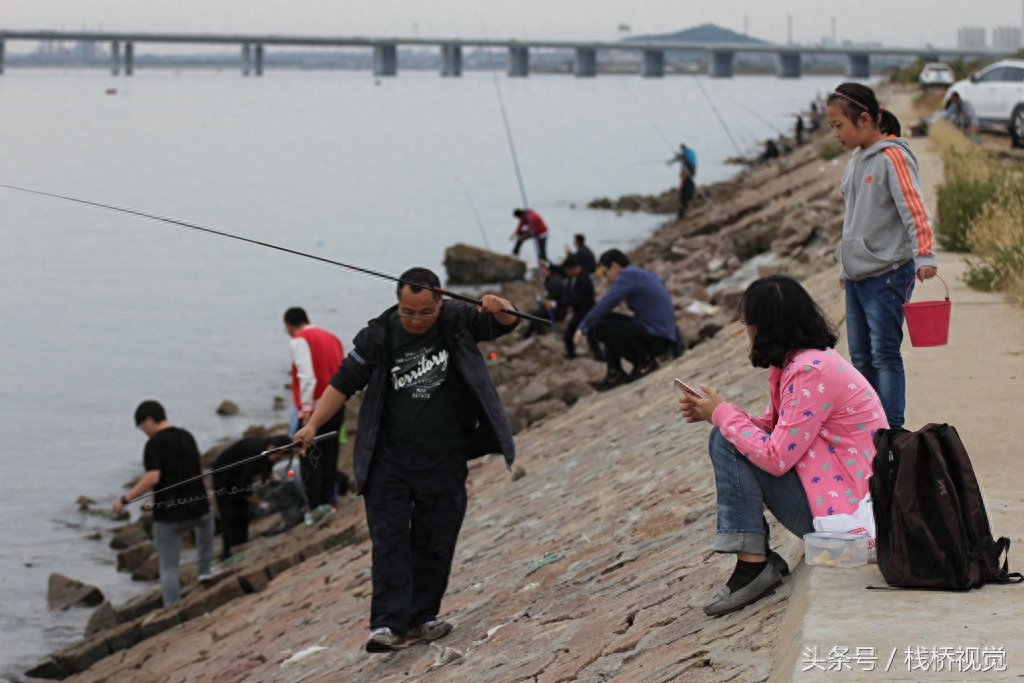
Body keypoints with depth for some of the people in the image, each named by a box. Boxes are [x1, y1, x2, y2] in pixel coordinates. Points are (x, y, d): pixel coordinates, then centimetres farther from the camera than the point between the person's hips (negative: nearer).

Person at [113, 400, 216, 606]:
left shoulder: (155, 443, -11)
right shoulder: (186, 437, 9)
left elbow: (152, 478, -22)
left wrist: (126, 499, -15)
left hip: (168, 515, -5)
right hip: (196, 510, 5)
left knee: (169, 568, 7)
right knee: (206, 518, 41)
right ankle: (205, 569, 37)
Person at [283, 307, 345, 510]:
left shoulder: (299, 340, -5)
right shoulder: (332, 337, 17)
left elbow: (307, 377, -17)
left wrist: (306, 409, -17)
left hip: (315, 409, -7)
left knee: (310, 461, -1)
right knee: (329, 458, 14)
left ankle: (315, 508, -2)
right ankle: (328, 503, 17)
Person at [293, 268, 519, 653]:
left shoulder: (456, 321, -3)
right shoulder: (378, 336, -7)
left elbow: (505, 324, -1)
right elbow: (344, 382, -3)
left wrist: (500, 309, -25)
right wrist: (312, 425, -12)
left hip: (444, 462, 1)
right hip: (389, 460, -1)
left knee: (435, 543, 7)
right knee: (389, 539, -10)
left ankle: (421, 620, 18)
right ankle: (389, 624, -15)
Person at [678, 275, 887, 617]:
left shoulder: (810, 372, -22)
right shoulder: (797, 361, 9)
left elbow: (775, 458, -22)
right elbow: (770, 428, 16)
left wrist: (722, 414, -10)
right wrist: (712, 414, 3)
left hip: (847, 508, -10)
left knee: (729, 445, -13)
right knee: (725, 437, 11)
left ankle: (753, 564, -11)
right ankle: (758, 558, 6)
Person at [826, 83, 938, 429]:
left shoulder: (892, 157, -12)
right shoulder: (856, 160, 14)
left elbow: (914, 209, -20)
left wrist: (924, 256, -30)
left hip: (888, 274, -8)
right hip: (857, 276, 9)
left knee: (885, 355, -9)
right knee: (861, 357, 11)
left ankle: (892, 429, -8)